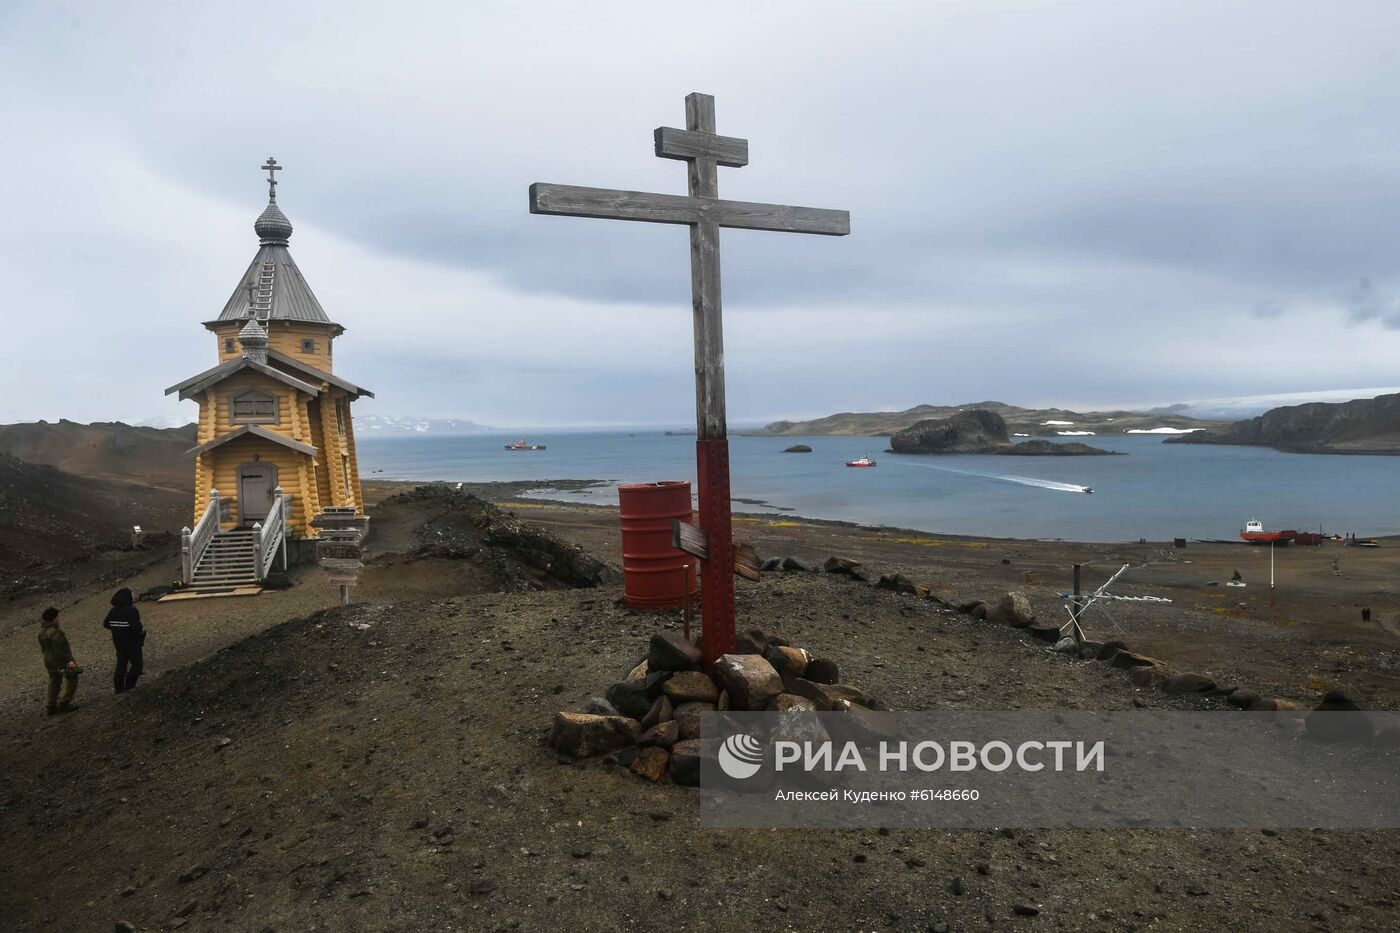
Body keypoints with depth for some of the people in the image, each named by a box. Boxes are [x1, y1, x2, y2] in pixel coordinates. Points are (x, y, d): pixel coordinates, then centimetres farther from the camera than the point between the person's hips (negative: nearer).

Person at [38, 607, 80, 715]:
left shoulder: (42, 630, 4)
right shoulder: (54, 633, -26)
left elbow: (42, 647, 15)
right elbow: (60, 649, -26)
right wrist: (69, 660, -22)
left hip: (48, 660, 10)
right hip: (60, 661, -10)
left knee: (54, 682, 19)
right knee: (71, 679, 4)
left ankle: (51, 706, 23)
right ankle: (64, 703, 4)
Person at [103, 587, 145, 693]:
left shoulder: (113, 610, 3)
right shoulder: (131, 610, -20)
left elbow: (106, 624, 8)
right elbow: (136, 626, -29)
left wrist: (117, 628, 17)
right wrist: (142, 630, -10)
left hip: (118, 643, 7)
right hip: (132, 643, -7)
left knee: (121, 664, 15)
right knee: (137, 664, 5)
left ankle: (119, 688, 18)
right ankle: (129, 686, 0)